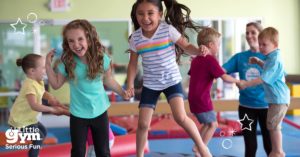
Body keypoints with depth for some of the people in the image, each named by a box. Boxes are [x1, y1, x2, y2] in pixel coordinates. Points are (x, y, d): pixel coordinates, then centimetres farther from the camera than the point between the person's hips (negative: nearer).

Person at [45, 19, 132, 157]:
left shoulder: (101, 59, -12)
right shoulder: (67, 63, -13)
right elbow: (56, 84, -2)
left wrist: (121, 92, 4)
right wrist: (48, 64, -10)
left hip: (99, 112, 1)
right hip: (78, 114, -1)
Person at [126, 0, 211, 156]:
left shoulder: (168, 30, -16)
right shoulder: (135, 38, -7)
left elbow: (186, 46, -9)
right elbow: (133, 63, 3)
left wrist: (199, 50, -30)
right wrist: (130, 85, -4)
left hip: (171, 80, -3)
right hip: (150, 84, 3)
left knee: (180, 117, -19)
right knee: (143, 124, 2)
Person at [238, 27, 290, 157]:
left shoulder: (275, 60, -21)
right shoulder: (272, 58, 10)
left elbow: (263, 78, -27)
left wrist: (246, 84, -26)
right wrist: (259, 62, 16)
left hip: (278, 98, -10)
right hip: (276, 98, 10)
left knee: (273, 125, -1)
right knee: (273, 125, 18)